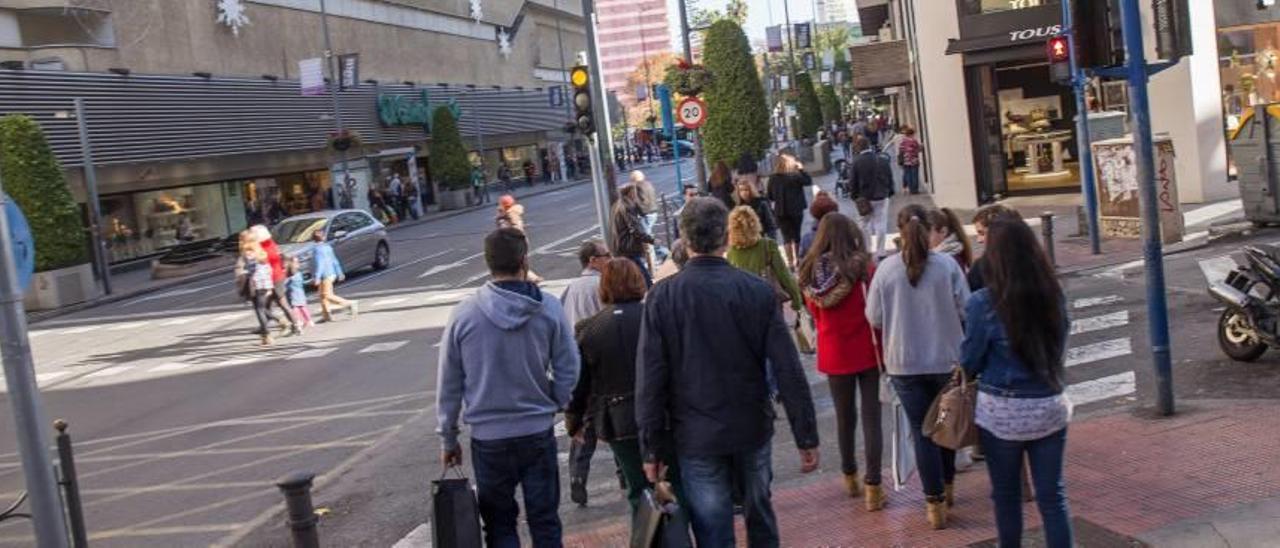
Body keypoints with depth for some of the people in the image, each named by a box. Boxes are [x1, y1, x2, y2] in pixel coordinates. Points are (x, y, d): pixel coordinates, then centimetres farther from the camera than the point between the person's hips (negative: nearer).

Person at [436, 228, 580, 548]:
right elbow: (568, 371, -4)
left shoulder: (463, 314, -9)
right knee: (544, 522, 11)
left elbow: (448, 384, -1)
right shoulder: (549, 309, -9)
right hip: (538, 434, 0)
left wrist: (448, 438, 10)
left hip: (488, 438, 0)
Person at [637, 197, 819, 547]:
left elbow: (650, 381, -9)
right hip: (753, 429, 2)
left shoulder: (662, 297, -10)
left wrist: (651, 448, -1)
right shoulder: (758, 291, -8)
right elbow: (788, 371, -9)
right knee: (760, 517, 22)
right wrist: (807, 437, -1)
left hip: (696, 439, -1)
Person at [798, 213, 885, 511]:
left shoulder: (810, 272, -2)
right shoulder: (863, 268, -14)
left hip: (834, 355, 4)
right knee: (871, 419, 2)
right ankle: (873, 487, 2)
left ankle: (850, 478, 35)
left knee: (844, 417, 19)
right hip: (866, 352, -4)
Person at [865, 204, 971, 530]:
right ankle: (947, 486, 36)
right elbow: (965, 311, -7)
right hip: (946, 358, 1)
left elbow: (874, 319, -5)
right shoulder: (947, 265, -11)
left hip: (904, 363, -1)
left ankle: (935, 503, 7)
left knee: (923, 431, 7)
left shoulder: (886, 269, -10)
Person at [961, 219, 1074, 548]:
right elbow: (1059, 346, 12)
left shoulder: (984, 304, -15)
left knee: (1006, 494, 14)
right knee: (1052, 496, 8)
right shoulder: (1054, 295, -2)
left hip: (1003, 412, -3)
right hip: (1050, 407, 3)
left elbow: (969, 363, -6)